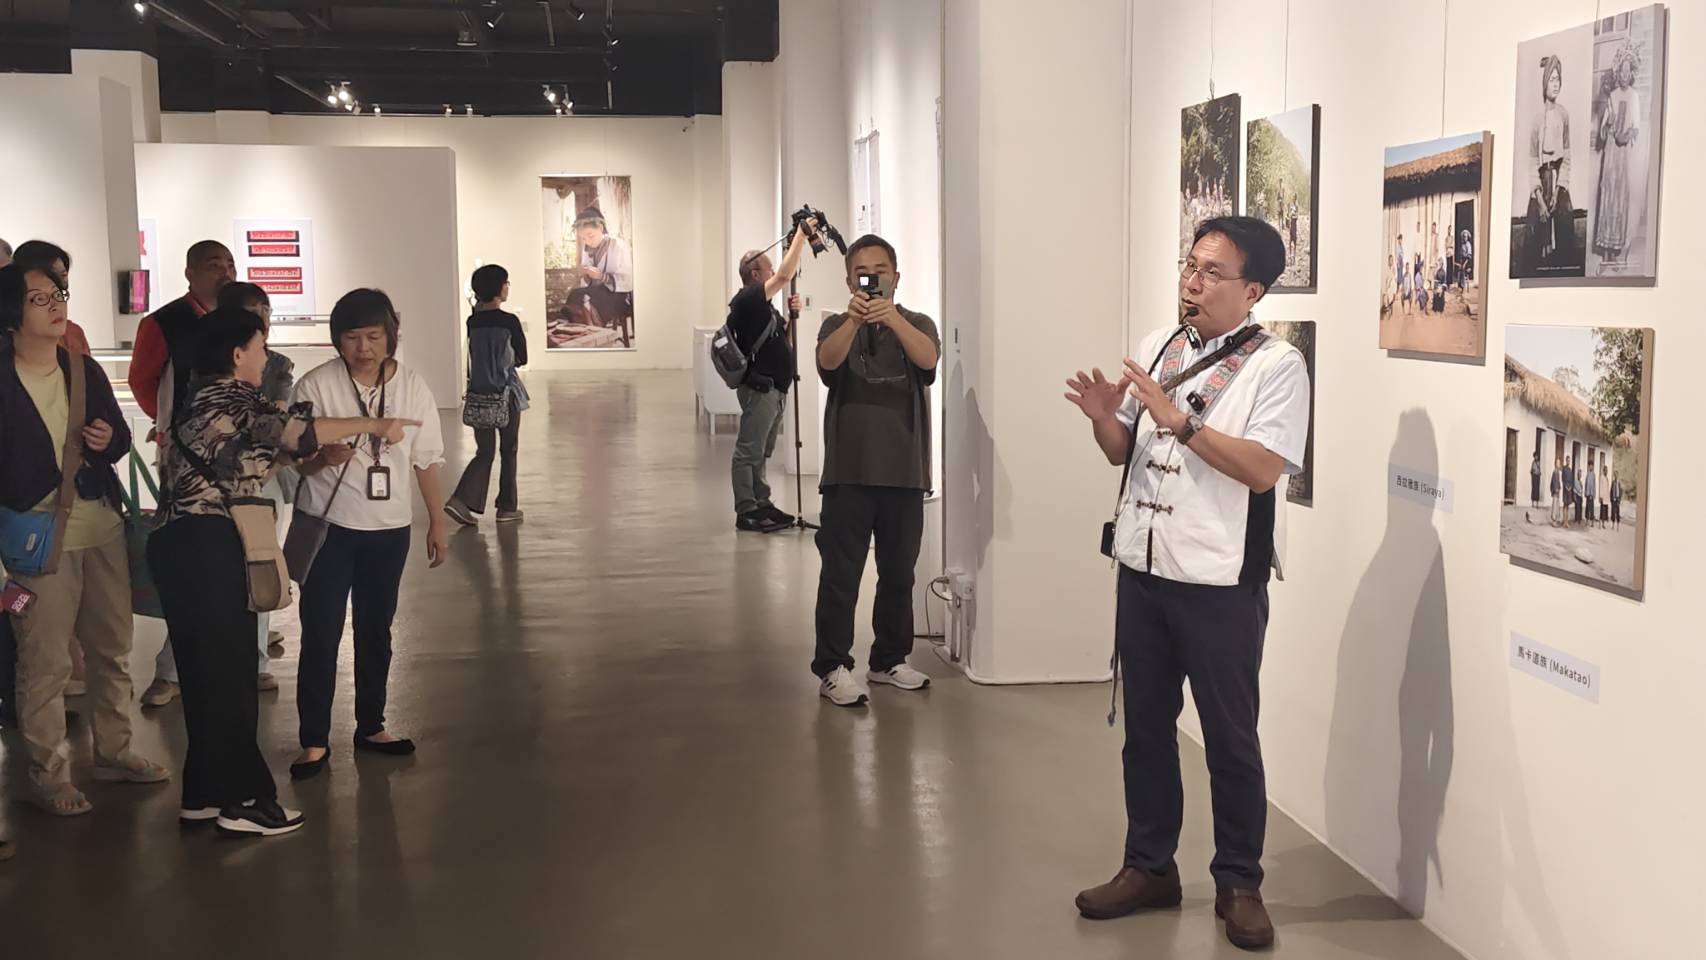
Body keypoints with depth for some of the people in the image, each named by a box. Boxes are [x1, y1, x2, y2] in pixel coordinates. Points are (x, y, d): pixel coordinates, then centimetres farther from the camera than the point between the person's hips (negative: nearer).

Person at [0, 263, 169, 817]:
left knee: (113, 648, 15)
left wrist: (108, 440, -5)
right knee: (45, 662, 0)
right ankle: (49, 773, 13)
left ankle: (113, 750, 31)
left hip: (102, 526, 6)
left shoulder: (84, 370, 8)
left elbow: (121, 436, 18)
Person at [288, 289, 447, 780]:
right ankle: (314, 740, 8)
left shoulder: (412, 387, -1)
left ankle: (371, 726, 27)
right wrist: (326, 457, -30)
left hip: (388, 528, 3)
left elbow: (426, 461, 6)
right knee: (321, 634, -1)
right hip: (328, 526, -3)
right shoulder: (316, 386, -10)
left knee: (376, 630, 14)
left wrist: (437, 523, 7)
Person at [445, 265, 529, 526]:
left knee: (484, 452, 11)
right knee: (508, 451, 10)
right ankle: (507, 507, 15)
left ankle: (462, 499, -7)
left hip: (478, 394, 4)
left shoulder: (473, 322, 3)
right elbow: (522, 358, 0)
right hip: (506, 393, -4)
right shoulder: (509, 321, -11)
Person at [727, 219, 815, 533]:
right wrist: (801, 236, -14)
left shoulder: (763, 306, 21)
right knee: (749, 451, -6)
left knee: (761, 451, 15)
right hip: (759, 387, -10)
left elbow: (784, 343, 22)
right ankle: (746, 512, -4)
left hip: (775, 388, 10)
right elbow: (785, 276, -21)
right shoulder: (747, 300, -10)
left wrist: (791, 316, 5)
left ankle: (761, 504, 21)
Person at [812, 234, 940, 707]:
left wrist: (892, 318, -35)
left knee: (899, 574, 11)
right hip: (848, 473, -1)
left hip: (904, 473, 2)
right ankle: (833, 668, 6)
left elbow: (928, 357, -17)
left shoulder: (917, 324, 6)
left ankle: (889, 660, 25)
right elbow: (827, 360, -18)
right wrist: (855, 319, -37)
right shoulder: (838, 326, 5)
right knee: (840, 575, -2)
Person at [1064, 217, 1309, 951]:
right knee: (1145, 725, 14)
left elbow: (1263, 469, -20)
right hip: (1142, 567, 6)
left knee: (1229, 736, 6)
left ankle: (1238, 883, 21)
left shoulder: (1276, 364, -9)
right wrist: (1103, 417, -9)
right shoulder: (1157, 347, 9)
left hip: (1220, 582, -6)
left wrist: (1179, 419, -24)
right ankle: (1149, 866, 29)